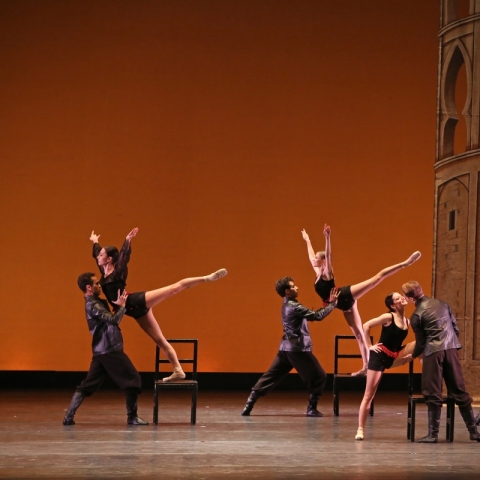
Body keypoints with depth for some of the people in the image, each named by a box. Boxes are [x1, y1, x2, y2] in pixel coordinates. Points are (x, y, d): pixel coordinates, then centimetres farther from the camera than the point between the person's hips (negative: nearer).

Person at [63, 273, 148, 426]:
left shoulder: (97, 303, 17)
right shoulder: (93, 305, -14)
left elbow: (110, 320, 19)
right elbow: (113, 320, -23)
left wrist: (119, 303, 5)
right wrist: (122, 306, -9)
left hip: (101, 351, 9)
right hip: (110, 350, -9)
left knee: (87, 385, 7)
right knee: (133, 379, 0)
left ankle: (69, 416, 0)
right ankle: (132, 417, 2)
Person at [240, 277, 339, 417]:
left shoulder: (288, 305, 15)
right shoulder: (294, 307, -15)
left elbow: (311, 315, 18)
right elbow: (317, 316, -17)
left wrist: (327, 304, 11)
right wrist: (332, 303, -10)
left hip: (286, 348, 9)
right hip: (298, 349, -9)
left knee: (270, 377, 7)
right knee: (319, 377, 4)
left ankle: (249, 405, 0)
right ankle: (311, 409, 5)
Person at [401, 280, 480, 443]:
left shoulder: (417, 315, -1)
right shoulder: (442, 304, 14)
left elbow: (421, 342, 3)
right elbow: (456, 328, 15)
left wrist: (413, 355, 21)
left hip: (433, 353, -5)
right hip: (451, 349, 5)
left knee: (433, 394, 1)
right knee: (459, 391, 10)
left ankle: (433, 434, 1)